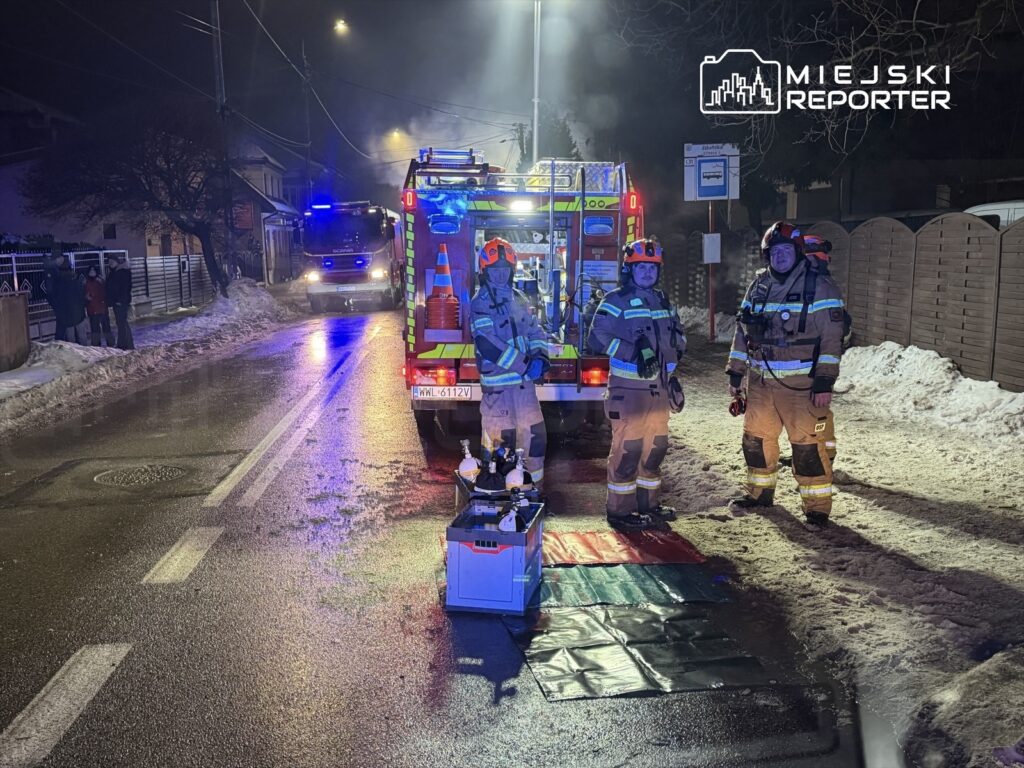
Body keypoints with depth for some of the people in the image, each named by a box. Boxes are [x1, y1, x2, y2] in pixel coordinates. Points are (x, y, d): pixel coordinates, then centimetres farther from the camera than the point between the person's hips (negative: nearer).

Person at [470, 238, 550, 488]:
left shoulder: (519, 300, 13)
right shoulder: (480, 304, -9)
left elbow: (536, 331, 17)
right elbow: (489, 345, -19)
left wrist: (540, 357, -5)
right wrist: (525, 366, -19)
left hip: (524, 381, 7)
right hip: (497, 383, -6)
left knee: (534, 434, 9)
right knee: (499, 440, -1)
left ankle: (533, 486, 23)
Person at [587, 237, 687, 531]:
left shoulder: (662, 301, 16)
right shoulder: (616, 301, -7)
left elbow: (678, 336, 24)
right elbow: (598, 337, -16)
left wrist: (675, 346, 0)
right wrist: (634, 353, -25)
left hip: (659, 388, 8)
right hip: (629, 388, -8)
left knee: (655, 447, 15)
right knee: (627, 449, -6)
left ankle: (648, 503, 28)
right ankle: (620, 510, 4)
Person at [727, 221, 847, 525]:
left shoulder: (819, 284, -7)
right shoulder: (759, 286, 11)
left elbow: (831, 336, -11)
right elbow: (742, 331, 16)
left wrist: (825, 381, -16)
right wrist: (735, 373, 13)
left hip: (801, 384, -6)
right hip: (761, 381, 6)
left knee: (807, 444, -5)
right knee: (755, 438, 14)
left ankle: (817, 505, 8)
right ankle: (760, 492, 33)